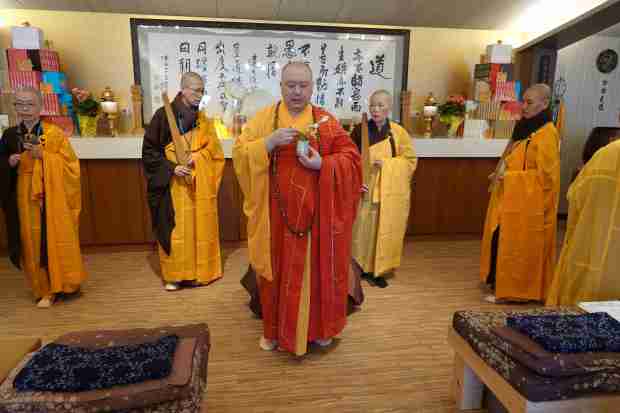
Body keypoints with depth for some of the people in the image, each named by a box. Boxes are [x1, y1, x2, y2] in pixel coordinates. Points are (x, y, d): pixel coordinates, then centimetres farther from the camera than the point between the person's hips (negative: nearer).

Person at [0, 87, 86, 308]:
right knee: (32, 243, 6)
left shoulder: (54, 134, -3)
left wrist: (43, 155, -17)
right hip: (25, 198, 4)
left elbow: (70, 164, -6)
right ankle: (44, 288, 19)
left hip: (52, 197, -3)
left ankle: (61, 283, 15)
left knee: (55, 240, 0)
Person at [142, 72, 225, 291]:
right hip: (174, 183, -3)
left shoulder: (203, 119, 7)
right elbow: (149, 150, -5)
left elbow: (213, 151, 13)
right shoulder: (164, 115, -6)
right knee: (175, 228, 1)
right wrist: (171, 168, -15)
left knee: (201, 226, 8)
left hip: (201, 184, 4)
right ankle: (174, 273, 16)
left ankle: (200, 269, 22)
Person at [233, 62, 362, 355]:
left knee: (316, 268, 10)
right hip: (276, 213, 0)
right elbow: (239, 154, -4)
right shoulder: (263, 118, 3)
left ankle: (317, 326, 31)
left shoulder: (326, 121, 3)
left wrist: (322, 164, -18)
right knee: (277, 270, 10)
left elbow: (351, 158, 0)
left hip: (315, 212, 1)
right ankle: (274, 329, 29)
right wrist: (269, 142, -20)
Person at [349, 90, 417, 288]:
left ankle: (378, 270, 21)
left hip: (390, 192, 1)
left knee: (384, 231, 6)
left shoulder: (398, 132, 0)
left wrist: (387, 164, -12)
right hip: (364, 189, -1)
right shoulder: (359, 130, -1)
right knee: (361, 230, 2)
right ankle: (359, 268, 19)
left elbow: (410, 160, 2)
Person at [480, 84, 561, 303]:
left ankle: (510, 289, 12)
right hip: (513, 197, 9)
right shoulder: (525, 128, 12)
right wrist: (501, 173, 1)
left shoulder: (546, 134, -15)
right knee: (503, 240, 13)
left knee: (515, 244, -1)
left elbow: (544, 173, -17)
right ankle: (502, 282, 25)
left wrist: (509, 176, -16)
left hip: (529, 200, -9)